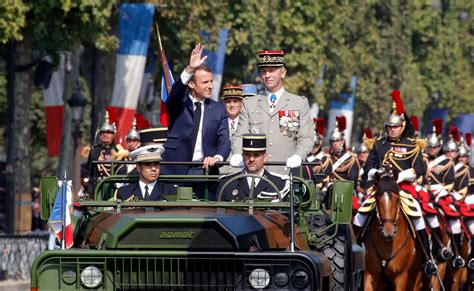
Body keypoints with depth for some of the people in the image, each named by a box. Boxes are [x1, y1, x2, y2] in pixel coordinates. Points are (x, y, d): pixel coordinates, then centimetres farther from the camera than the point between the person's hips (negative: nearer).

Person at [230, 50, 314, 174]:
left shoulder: (301, 104, 11)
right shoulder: (249, 104, 17)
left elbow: (306, 138, 4)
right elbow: (240, 136, 10)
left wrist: (297, 156, -17)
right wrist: (237, 155, -12)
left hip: (285, 173, -1)